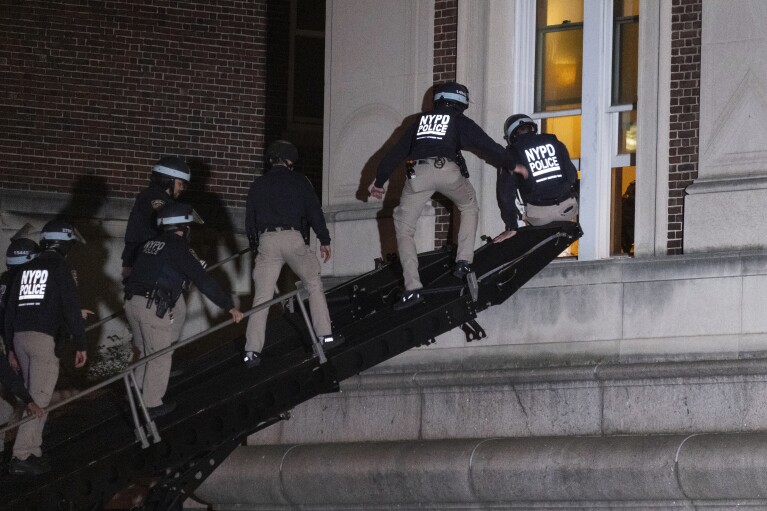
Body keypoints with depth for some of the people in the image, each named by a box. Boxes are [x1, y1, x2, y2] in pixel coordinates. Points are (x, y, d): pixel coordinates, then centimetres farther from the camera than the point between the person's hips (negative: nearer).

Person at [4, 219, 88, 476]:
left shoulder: (25, 269, 18)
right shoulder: (60, 267, -2)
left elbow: (10, 309, 19)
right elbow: (71, 308, -8)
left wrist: (11, 348, 24)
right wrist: (80, 344, -4)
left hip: (20, 338, 7)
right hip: (45, 339, -7)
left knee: (33, 395, 16)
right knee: (39, 398, -8)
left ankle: (32, 451, 16)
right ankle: (22, 457, -15)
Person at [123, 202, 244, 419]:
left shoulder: (151, 244, 17)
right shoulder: (178, 248, -7)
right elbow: (203, 281, -11)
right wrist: (229, 306, -10)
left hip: (132, 302, 7)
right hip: (154, 308, -7)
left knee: (146, 353, 24)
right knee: (160, 357, 7)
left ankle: (138, 395, 32)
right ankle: (152, 405, 13)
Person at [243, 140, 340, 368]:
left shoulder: (258, 184, 14)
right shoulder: (299, 182, 7)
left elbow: (249, 220, 16)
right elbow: (314, 211, 3)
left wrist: (255, 246, 26)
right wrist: (324, 240, 10)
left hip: (266, 240, 2)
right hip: (293, 238, -2)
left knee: (262, 296, 1)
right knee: (314, 284, 15)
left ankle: (252, 350, -6)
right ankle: (325, 335, 9)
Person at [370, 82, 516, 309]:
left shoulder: (420, 121, 29)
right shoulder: (460, 121, 19)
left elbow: (396, 152, 30)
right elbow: (488, 146, 19)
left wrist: (379, 181, 36)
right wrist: (513, 163, 33)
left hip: (418, 172, 1)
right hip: (448, 170, -1)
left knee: (404, 227, 10)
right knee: (469, 206, 29)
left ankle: (412, 288, -4)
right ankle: (464, 261, 14)